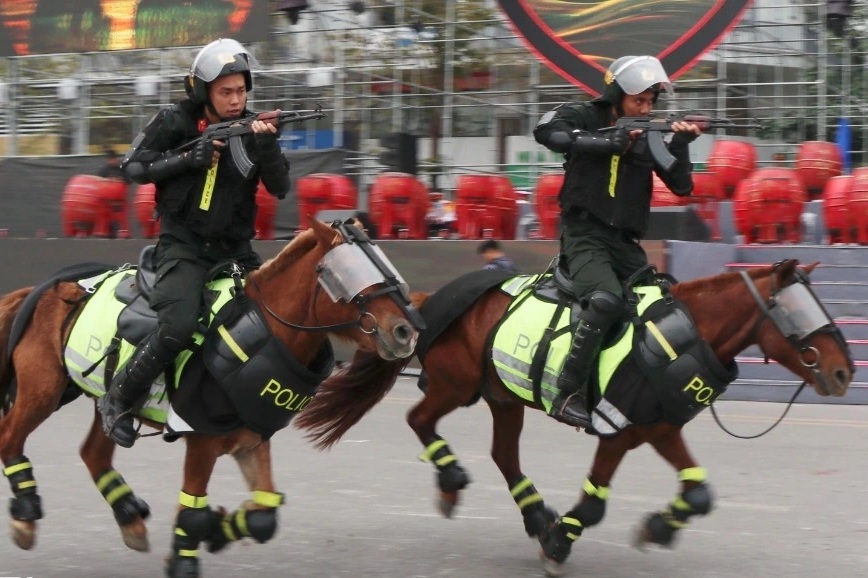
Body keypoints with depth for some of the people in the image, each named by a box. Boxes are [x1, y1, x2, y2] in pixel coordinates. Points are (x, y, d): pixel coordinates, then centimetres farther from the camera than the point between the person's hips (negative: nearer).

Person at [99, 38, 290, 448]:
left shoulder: (253, 129, 4)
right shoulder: (175, 122, -2)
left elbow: (279, 189, -2)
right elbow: (132, 166, -4)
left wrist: (266, 147, -21)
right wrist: (188, 158, -17)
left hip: (235, 249, 5)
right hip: (183, 245, -4)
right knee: (178, 326, -26)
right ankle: (118, 400, -8)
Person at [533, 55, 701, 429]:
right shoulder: (583, 117, 0)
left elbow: (682, 187, 8)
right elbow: (546, 131, -22)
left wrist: (680, 148, -10)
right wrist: (607, 142, -24)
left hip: (626, 243, 6)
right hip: (584, 235, -6)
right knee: (606, 299, -29)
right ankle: (567, 395, -30)